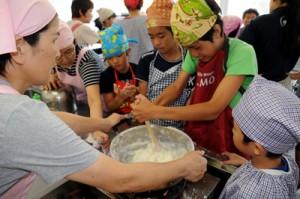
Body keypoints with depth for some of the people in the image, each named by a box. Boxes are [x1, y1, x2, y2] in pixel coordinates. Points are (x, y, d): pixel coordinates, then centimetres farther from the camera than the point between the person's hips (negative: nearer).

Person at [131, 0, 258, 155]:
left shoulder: (241, 53, -24)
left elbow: (213, 109, -31)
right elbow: (177, 87, -3)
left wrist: (156, 112, -33)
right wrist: (152, 106, -22)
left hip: (231, 141, -4)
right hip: (199, 133, 5)